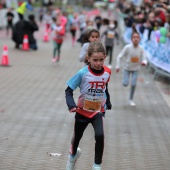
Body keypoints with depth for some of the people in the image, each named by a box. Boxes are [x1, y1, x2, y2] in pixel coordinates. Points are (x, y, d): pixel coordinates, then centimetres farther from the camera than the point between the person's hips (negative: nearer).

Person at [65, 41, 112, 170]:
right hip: (82, 111, -1)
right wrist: (71, 105, -30)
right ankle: (73, 154, 52)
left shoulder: (107, 72, -11)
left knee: (99, 136, -22)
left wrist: (108, 103, 16)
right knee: (77, 137, 18)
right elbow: (69, 90, -15)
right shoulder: (83, 73, -22)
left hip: (98, 111, 1)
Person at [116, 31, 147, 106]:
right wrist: (117, 66, -19)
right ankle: (125, 80, 31)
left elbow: (144, 59, -13)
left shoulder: (141, 49, -17)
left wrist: (144, 62, -36)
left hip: (135, 69, 1)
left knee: (133, 84, -5)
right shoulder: (127, 47, -23)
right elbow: (119, 56, -15)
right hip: (127, 68, -1)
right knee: (125, 84, -8)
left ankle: (131, 99, 16)